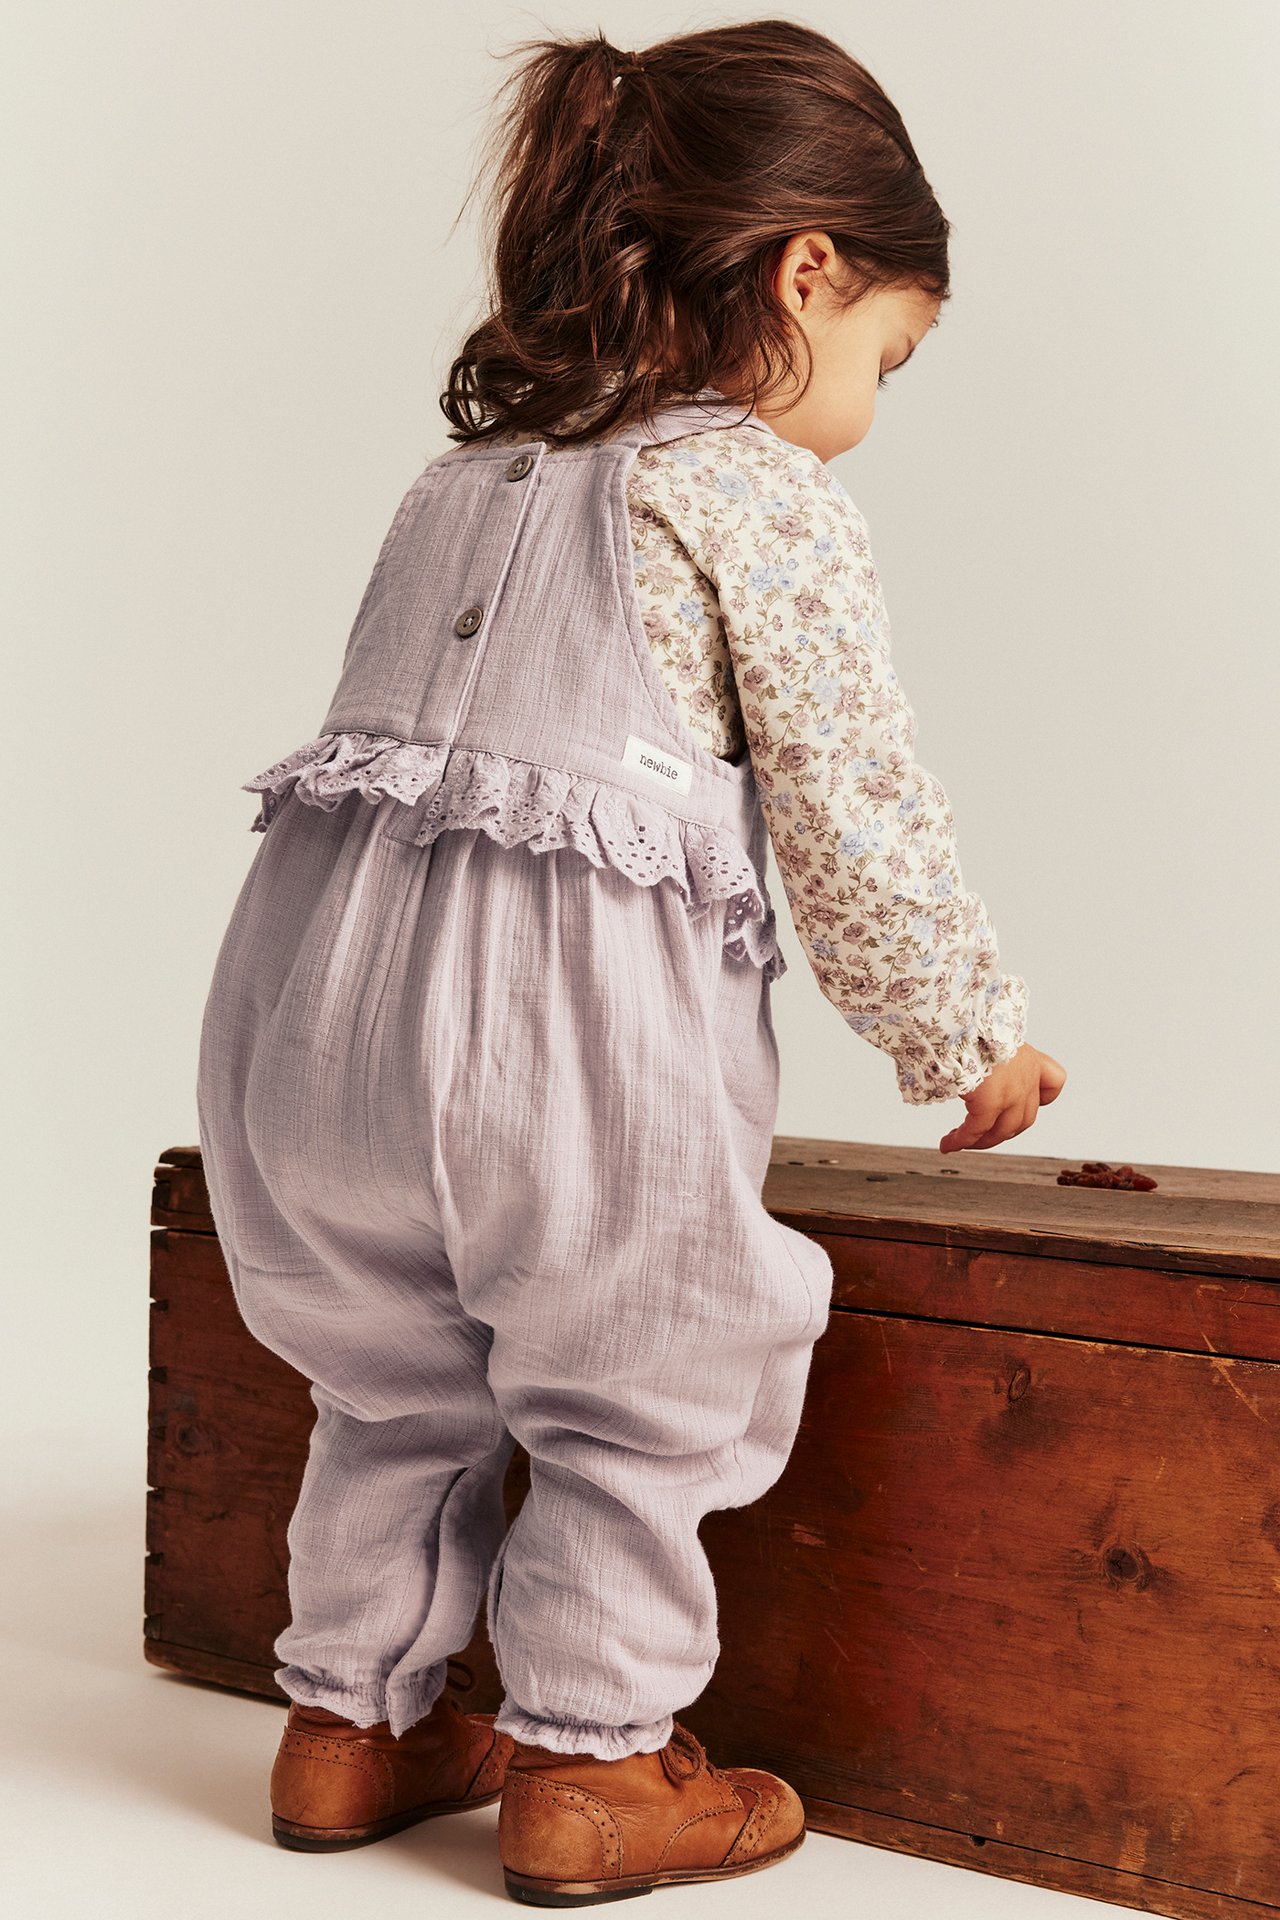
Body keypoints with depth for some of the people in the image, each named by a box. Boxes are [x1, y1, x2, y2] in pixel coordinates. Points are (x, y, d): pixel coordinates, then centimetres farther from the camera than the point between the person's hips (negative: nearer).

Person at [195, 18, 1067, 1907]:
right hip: (566, 1012, -7)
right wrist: (968, 1038, 12)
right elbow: (855, 821, -3)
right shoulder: (768, 499, -2)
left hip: (318, 975, 7)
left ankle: (353, 1720, 32)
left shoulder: (462, 477, 21)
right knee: (636, 1397, 12)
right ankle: (590, 1766, 19)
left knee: (396, 1382, 23)